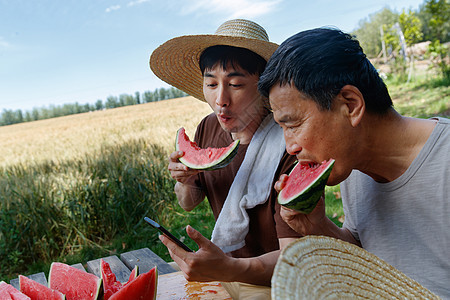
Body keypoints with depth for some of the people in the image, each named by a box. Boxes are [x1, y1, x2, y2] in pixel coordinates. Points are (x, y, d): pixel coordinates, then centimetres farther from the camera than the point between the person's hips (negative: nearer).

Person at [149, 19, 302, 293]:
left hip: (273, 283, -4)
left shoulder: (291, 147, -24)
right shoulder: (208, 128, -5)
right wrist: (184, 180, -13)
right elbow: (189, 203, 8)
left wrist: (230, 269, -43)